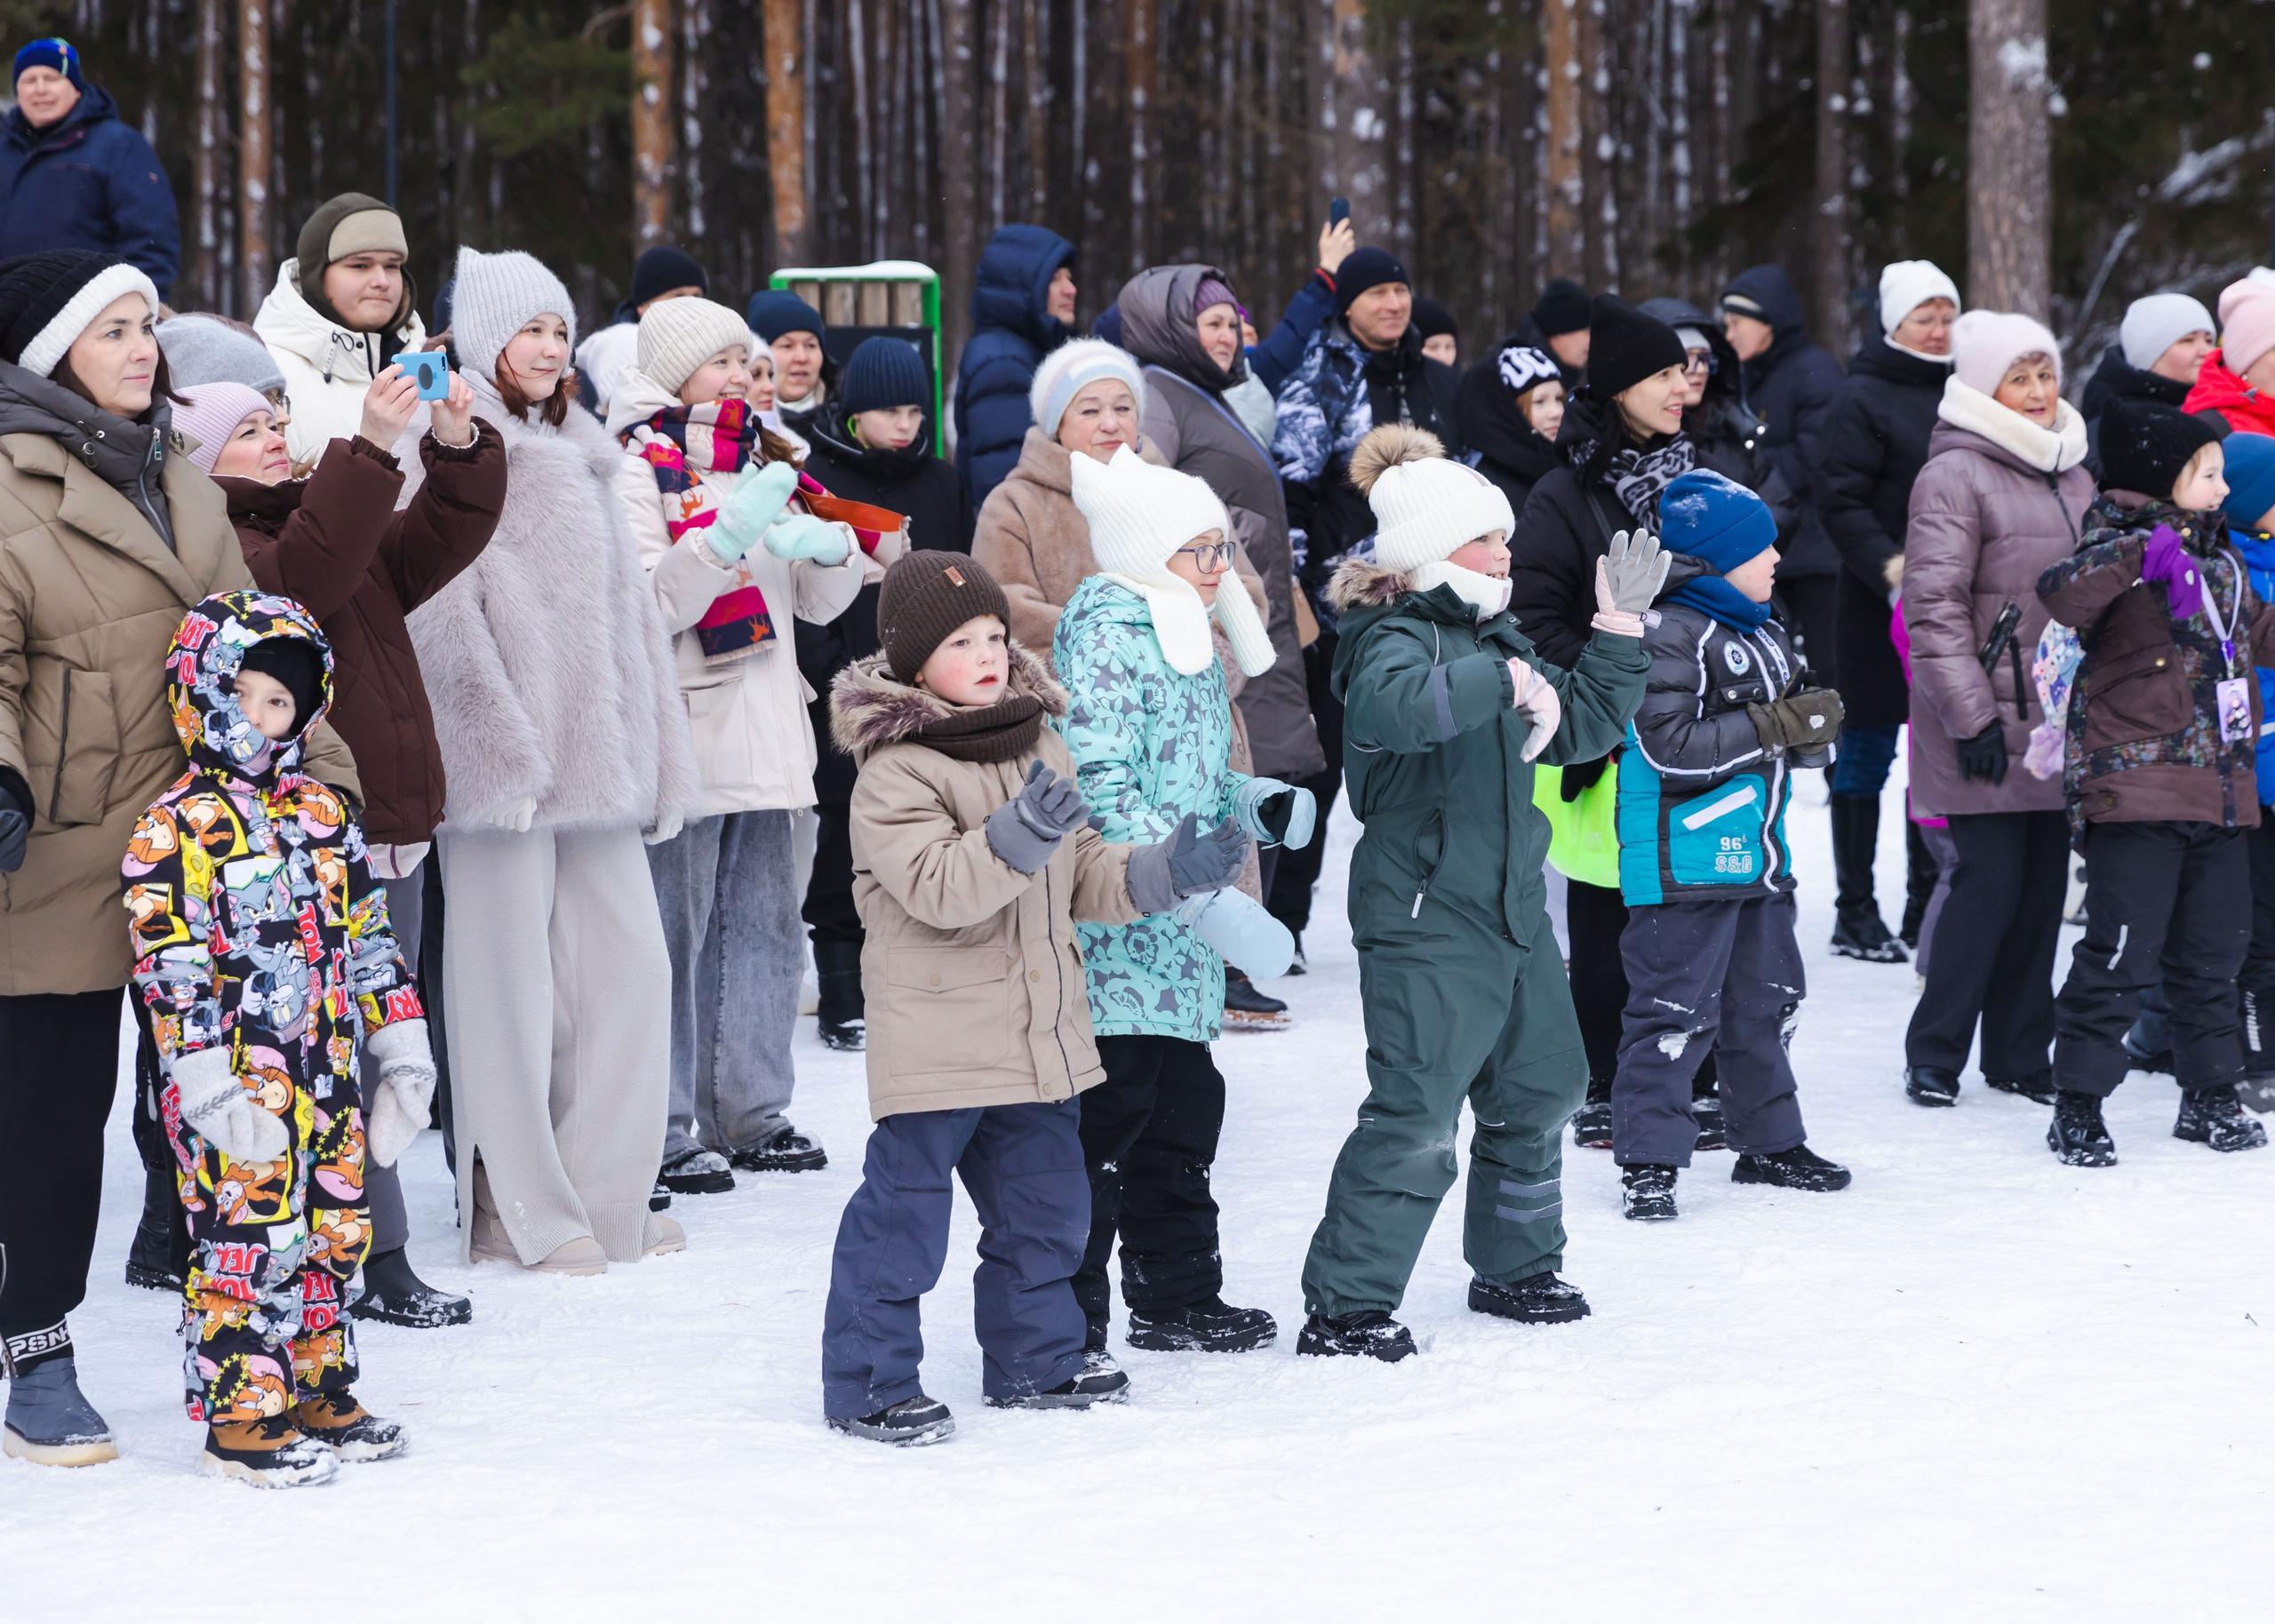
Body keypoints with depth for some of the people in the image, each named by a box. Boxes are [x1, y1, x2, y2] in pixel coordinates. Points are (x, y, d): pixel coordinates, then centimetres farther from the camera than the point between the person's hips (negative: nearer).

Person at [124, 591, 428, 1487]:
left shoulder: (323, 814, 13)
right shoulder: (174, 829, -8)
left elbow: (369, 932, 18)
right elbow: (168, 961, -12)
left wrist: (400, 1042, 14)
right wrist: (206, 1078, -18)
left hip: (329, 1071, 7)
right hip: (239, 1080, -7)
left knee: (332, 1234, 12)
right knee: (250, 1239, -5)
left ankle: (318, 1394, 24)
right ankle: (242, 1418, 2)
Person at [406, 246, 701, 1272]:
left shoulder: (578, 457, 21)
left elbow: (630, 615, 23)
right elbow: (441, 611, -13)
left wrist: (659, 755, 18)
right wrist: (501, 743, -19)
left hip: (596, 756, 8)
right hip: (502, 761, -8)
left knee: (631, 965, 6)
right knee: (513, 981, -4)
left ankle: (607, 1196, 14)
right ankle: (527, 1216, 2)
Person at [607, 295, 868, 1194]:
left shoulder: (760, 461, 18)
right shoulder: (641, 468, -5)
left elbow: (820, 603, 19)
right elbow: (648, 603, -15)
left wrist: (829, 550, -3)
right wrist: (729, 536, -26)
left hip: (764, 738, 8)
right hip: (684, 736, -7)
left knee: (763, 925, 10)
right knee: (676, 933, -7)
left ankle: (751, 1113, 19)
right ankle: (661, 1132, -3)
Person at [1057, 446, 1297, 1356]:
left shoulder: (1193, 644, 18)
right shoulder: (1106, 636, -13)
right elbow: (1098, 788, -22)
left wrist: (1257, 806, 8)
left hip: (1180, 941, 10)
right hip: (1113, 940, -10)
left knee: (1183, 1111, 16)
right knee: (1105, 1118, -7)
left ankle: (1177, 1297, 29)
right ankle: (1066, 1323, -1)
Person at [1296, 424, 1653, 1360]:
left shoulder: (1492, 641, 16)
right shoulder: (1394, 641, -13)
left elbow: (1580, 729, 26)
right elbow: (1399, 705, -38)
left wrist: (1619, 634, 18)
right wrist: (1503, 681, -40)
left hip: (1512, 909, 9)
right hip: (1425, 922, -9)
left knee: (1540, 1085, 18)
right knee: (1416, 1113, -12)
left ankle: (1516, 1268, 35)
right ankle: (1343, 1308, -7)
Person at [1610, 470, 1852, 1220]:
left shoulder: (1763, 633, 14)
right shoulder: (1670, 636, -16)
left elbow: (1793, 729, 20)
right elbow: (1671, 746, -24)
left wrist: (1813, 721, -4)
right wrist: (1775, 726, -20)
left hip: (1757, 852, 9)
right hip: (1686, 860, -9)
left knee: (1766, 1003, 17)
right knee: (1676, 1010, -7)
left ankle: (1769, 1142, 30)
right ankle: (1647, 1161, -1)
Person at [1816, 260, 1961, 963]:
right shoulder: (1861, 398, -6)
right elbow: (1840, 501, -13)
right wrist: (1886, 564, -25)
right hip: (1878, 607, -6)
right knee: (1868, 747, 1)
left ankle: (1926, 905, 18)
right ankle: (1856, 911, 7)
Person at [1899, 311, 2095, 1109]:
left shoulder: (2073, 475, 16)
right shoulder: (1955, 476, -9)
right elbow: (1934, 606, -14)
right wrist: (1970, 717, -17)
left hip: (2057, 719, 7)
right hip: (1988, 724, -7)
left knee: (2044, 882, 8)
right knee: (1991, 879, -10)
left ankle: (2019, 1054, 16)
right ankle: (1933, 1057, 0)